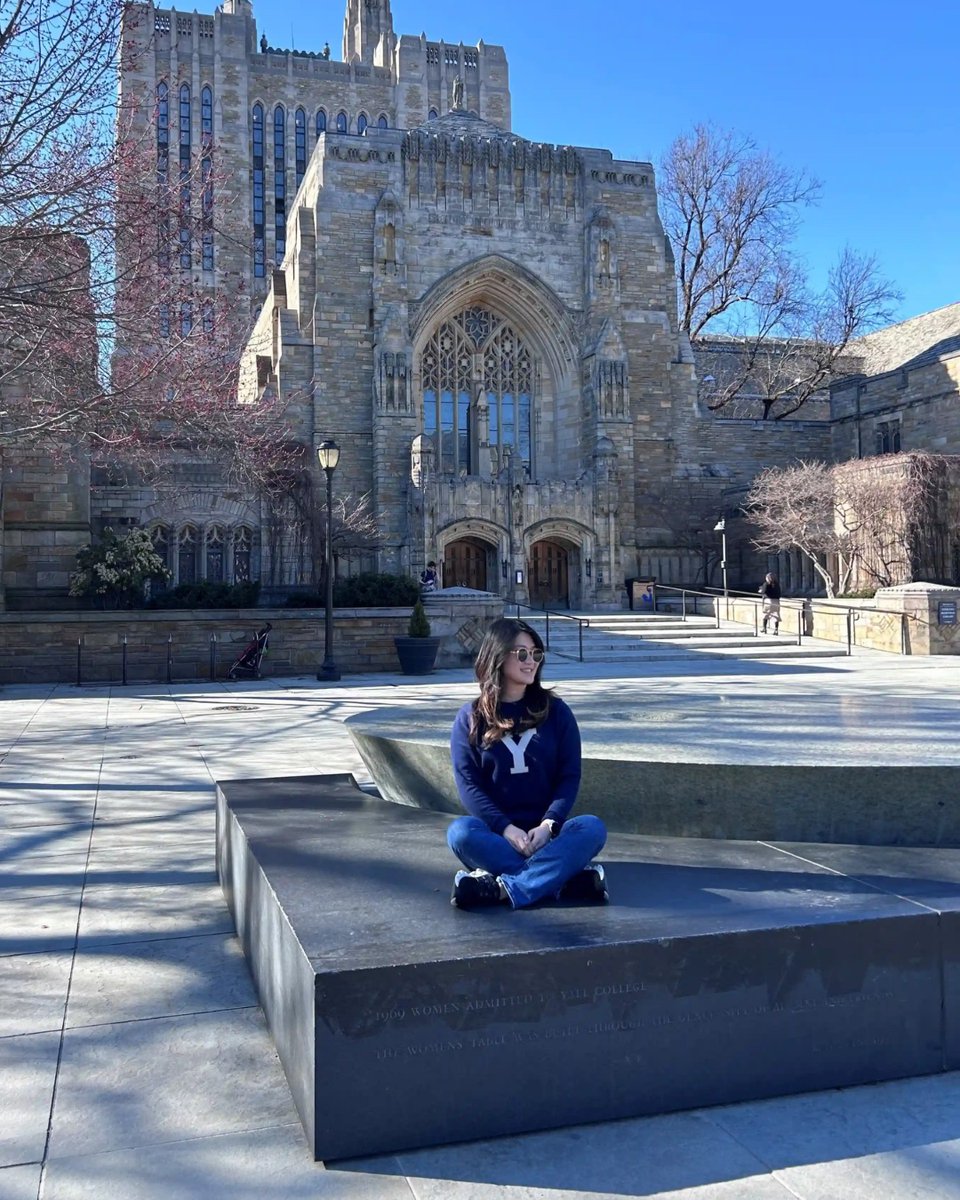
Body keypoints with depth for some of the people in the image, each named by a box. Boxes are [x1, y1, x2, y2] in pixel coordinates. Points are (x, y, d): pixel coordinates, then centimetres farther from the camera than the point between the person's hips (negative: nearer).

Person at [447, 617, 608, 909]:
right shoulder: (470, 718, 3)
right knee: (460, 832, -32)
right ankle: (566, 880, -31)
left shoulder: (555, 711, 6)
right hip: (497, 832, -1)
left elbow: (570, 776, 1)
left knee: (592, 827, -28)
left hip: (545, 831, 1)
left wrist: (547, 824, -16)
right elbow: (468, 785, -4)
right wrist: (507, 828, -19)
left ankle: (501, 889, -37)